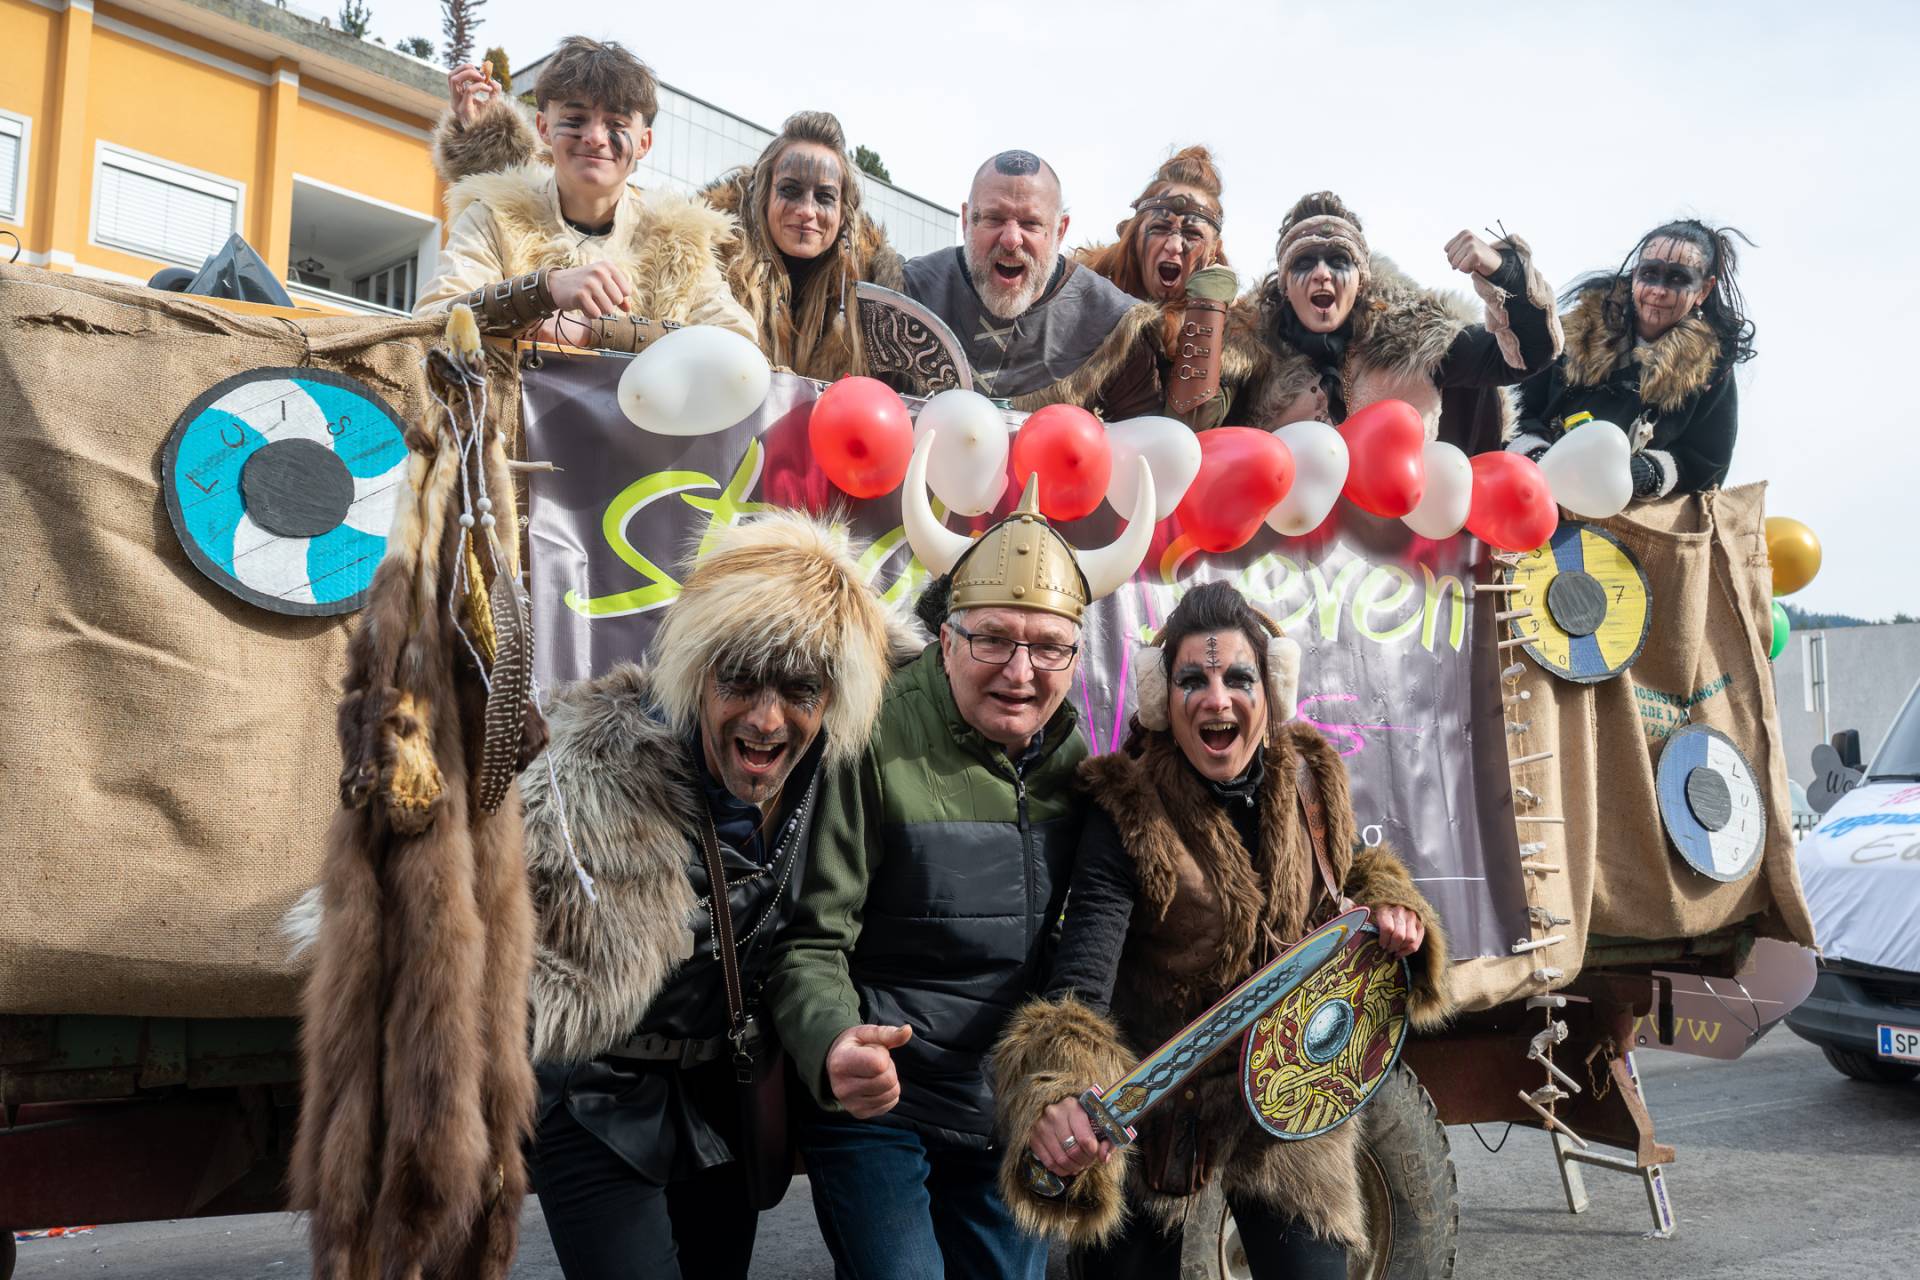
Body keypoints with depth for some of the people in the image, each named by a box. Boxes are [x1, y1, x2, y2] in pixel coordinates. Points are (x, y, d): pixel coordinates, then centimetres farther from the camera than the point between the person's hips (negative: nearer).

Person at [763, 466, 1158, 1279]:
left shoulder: (1071, 756, 1)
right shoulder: (874, 746, -19)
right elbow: (812, 940, -19)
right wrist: (834, 1048, -35)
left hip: (1011, 1119, 6)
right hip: (875, 1106, -6)